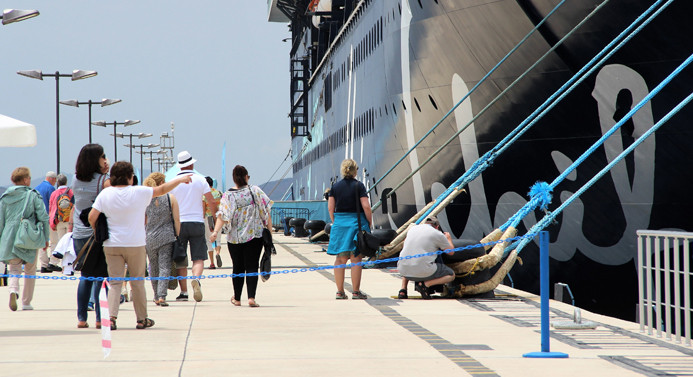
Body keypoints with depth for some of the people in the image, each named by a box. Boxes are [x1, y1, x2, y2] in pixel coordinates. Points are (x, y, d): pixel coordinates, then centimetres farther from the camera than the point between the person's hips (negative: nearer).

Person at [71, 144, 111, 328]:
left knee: (85, 276, 14)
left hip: (79, 235, 5)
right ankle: (100, 318, -2)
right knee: (101, 276, 0)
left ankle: (81, 318, 12)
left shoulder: (75, 180, 6)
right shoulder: (104, 180, -11)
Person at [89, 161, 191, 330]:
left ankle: (111, 317, -11)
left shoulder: (105, 194, -3)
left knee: (115, 282, 4)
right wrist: (180, 179, 20)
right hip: (135, 244, -1)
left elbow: (92, 217, -6)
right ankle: (142, 319, 17)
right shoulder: (139, 192, -8)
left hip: (111, 245, 1)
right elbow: (161, 190, 5)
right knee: (137, 282, 10)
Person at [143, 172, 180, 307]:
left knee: (153, 268, 15)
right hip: (167, 237, -2)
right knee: (165, 267, -4)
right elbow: (176, 220, -3)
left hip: (150, 238, 2)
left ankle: (157, 296, 24)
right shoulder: (171, 198, -3)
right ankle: (161, 296, -15)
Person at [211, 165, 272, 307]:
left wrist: (215, 231, -18)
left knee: (238, 268, 13)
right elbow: (265, 211, 0)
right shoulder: (255, 191, -2)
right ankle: (251, 297, -14)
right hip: (255, 235, -1)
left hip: (235, 237, 1)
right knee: (252, 267, -1)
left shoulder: (227, 195, -3)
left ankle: (237, 299, 21)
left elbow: (222, 216, -14)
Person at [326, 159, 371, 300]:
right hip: (356, 223, -3)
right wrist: (370, 223, 0)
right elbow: (366, 206, -10)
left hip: (339, 223, 3)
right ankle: (356, 291, 0)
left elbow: (330, 208, 4)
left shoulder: (335, 187, 5)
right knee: (356, 259, 0)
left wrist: (335, 222, 15)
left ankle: (340, 292, 6)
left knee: (340, 259, 7)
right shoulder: (358, 186, -6)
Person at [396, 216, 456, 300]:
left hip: (403, 271, 5)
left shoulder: (412, 229, 16)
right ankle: (425, 284, -8)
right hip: (423, 272, -5)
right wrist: (449, 239, 34)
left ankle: (403, 289, 18)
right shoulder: (437, 234, 1)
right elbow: (451, 252, 12)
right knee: (451, 275, 14)